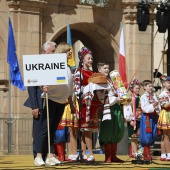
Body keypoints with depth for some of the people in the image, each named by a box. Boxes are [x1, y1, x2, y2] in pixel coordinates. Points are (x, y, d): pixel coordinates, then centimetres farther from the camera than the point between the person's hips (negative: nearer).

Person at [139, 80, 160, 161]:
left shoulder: (154, 96, 13)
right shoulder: (143, 97, -3)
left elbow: (158, 106, 11)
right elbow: (144, 108, -12)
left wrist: (157, 108, -10)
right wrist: (152, 106, -19)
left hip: (153, 117, 6)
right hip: (147, 117, -6)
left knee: (153, 135, 7)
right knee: (147, 135, -7)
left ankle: (147, 154, 15)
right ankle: (146, 154, -2)